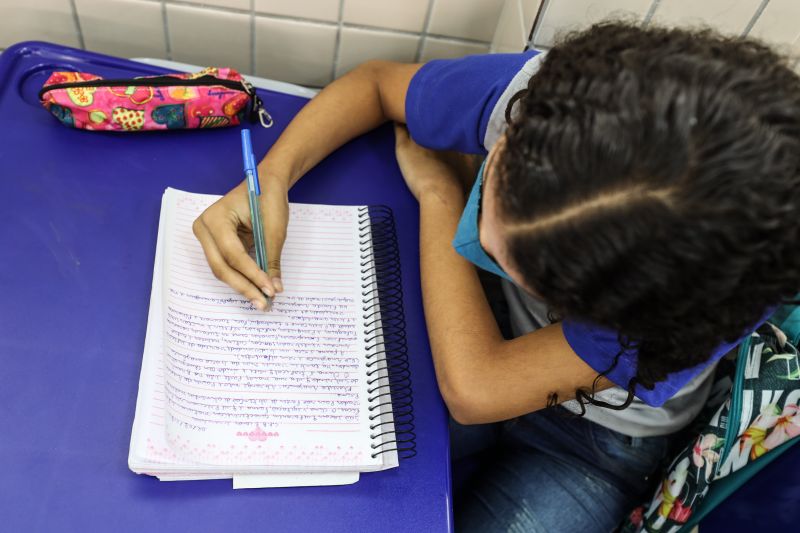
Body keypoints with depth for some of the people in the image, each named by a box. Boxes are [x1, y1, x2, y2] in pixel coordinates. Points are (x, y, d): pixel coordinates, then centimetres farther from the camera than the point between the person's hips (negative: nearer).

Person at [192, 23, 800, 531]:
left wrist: (437, 188, -25)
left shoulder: (728, 291, -37)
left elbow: (474, 389, -35)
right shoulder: (538, 93, -30)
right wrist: (271, 177, -29)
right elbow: (375, 81, -12)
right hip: (505, 347, 3)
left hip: (595, 444, -2)